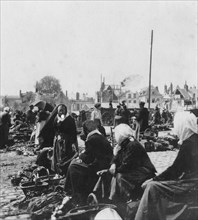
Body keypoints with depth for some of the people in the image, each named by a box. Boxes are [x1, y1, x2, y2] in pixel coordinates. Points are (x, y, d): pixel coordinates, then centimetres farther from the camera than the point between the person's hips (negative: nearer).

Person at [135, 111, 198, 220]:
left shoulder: (189, 143, -19)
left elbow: (175, 169, -17)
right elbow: (178, 168, 12)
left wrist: (154, 180, -8)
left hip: (189, 185, -9)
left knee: (152, 187, -16)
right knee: (155, 183, 9)